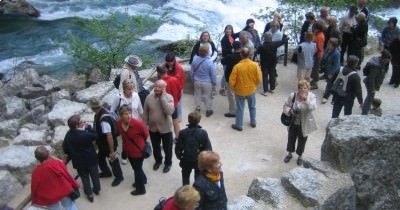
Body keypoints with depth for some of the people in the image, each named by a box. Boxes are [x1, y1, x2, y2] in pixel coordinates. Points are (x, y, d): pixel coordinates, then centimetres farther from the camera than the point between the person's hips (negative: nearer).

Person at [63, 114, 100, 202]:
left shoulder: (68, 135, -13)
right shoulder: (85, 134, -29)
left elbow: (65, 148, -4)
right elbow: (95, 136, -10)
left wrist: (70, 155, 14)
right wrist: (88, 127, -10)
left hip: (79, 161, 3)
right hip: (91, 159, -3)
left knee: (84, 177, 21)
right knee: (94, 175, 23)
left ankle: (89, 194, 32)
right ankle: (97, 189, 43)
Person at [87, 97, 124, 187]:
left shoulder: (104, 119, -37)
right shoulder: (99, 113, -9)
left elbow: (109, 136, -34)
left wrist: (112, 151, -29)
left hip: (109, 144, -9)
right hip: (102, 144, 9)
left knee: (113, 160, 13)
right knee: (100, 158, 26)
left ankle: (119, 177, 38)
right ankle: (106, 172, 51)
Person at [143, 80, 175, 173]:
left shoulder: (169, 97, -17)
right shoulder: (149, 97, -9)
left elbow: (170, 111, -33)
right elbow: (145, 113, 1)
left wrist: (163, 97, -31)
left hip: (166, 128, -3)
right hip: (153, 128, 3)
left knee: (167, 148, 16)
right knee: (155, 147, 23)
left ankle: (168, 163, 41)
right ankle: (158, 160, 50)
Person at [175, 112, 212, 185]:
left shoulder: (182, 133, -17)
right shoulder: (203, 133, -19)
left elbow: (178, 148, -9)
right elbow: (208, 148, -14)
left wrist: (179, 156, 10)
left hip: (186, 160, 1)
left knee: (185, 175, 24)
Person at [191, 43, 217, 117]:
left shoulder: (194, 59, -13)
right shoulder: (209, 62, -26)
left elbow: (192, 71, 1)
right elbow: (213, 74, -15)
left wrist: (193, 79, 17)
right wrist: (214, 82, 2)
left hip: (197, 81, 4)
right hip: (207, 82, -3)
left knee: (197, 95, 21)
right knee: (208, 96, 14)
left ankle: (197, 109, 35)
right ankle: (208, 110, 26)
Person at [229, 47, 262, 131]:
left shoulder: (237, 66, -23)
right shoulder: (255, 65, -16)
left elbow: (232, 80, -16)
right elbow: (259, 79, -8)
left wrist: (233, 88, 5)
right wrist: (254, 85, 11)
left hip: (240, 91, -2)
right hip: (251, 90, 3)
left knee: (240, 108, 13)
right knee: (252, 107, 23)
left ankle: (239, 125, 25)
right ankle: (253, 122, 38)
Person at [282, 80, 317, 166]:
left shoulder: (312, 96, -15)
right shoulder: (292, 95, -12)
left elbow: (313, 108, -30)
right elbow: (285, 106, -4)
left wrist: (305, 99, -40)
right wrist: (289, 111, -24)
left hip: (304, 125, -1)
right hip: (293, 123, 2)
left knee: (302, 141, 15)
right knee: (291, 139, 18)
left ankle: (300, 156, 40)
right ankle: (289, 154, 44)